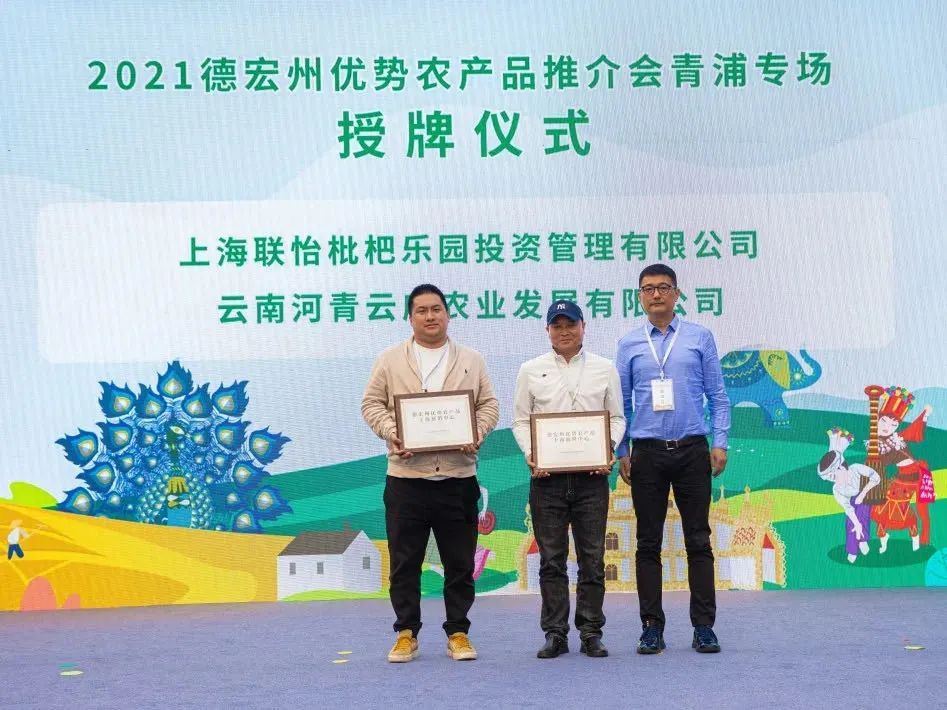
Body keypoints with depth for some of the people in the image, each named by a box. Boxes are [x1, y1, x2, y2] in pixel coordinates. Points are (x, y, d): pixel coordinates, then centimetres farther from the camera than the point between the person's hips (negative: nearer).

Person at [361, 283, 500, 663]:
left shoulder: (471, 360, 12)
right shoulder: (390, 360, 8)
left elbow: (489, 405, 10)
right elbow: (372, 403, 6)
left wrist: (477, 431, -8)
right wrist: (390, 432, -11)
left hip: (458, 476, 1)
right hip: (406, 477, -1)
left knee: (460, 562, 6)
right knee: (404, 562, 4)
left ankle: (458, 633, 16)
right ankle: (406, 634, 15)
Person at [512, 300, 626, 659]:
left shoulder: (604, 369, 8)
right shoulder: (531, 371, 7)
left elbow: (616, 417, 9)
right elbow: (521, 420, 7)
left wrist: (609, 449, -8)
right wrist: (530, 453, -9)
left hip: (591, 474, 0)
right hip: (546, 475, 0)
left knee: (592, 558, 3)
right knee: (552, 559, 4)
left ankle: (591, 633, 11)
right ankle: (555, 633, 11)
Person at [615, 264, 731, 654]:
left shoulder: (700, 337, 5)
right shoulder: (629, 344, 8)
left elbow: (718, 395, 5)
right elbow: (621, 402, 9)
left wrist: (720, 443, -3)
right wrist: (621, 452, 3)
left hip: (692, 450, -1)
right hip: (647, 453, 1)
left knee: (698, 541, 2)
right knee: (648, 543, 4)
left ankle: (704, 627, 7)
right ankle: (651, 627, 11)